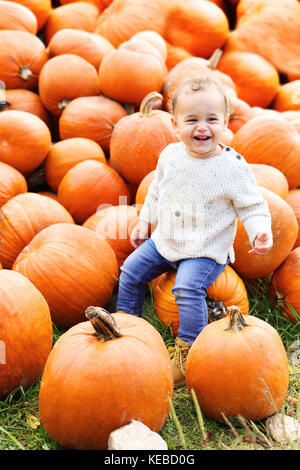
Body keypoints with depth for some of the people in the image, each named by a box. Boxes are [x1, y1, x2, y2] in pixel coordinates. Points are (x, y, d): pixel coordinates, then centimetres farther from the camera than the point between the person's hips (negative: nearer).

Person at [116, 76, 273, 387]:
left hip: (206, 250, -6)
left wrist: (260, 232, -27)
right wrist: (145, 220, 14)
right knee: (131, 271, 8)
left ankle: (187, 349, -8)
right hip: (165, 240, 6)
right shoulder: (170, 155, -4)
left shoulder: (234, 168, -19)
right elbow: (157, 189, 13)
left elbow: (252, 207, -10)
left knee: (188, 288, -26)